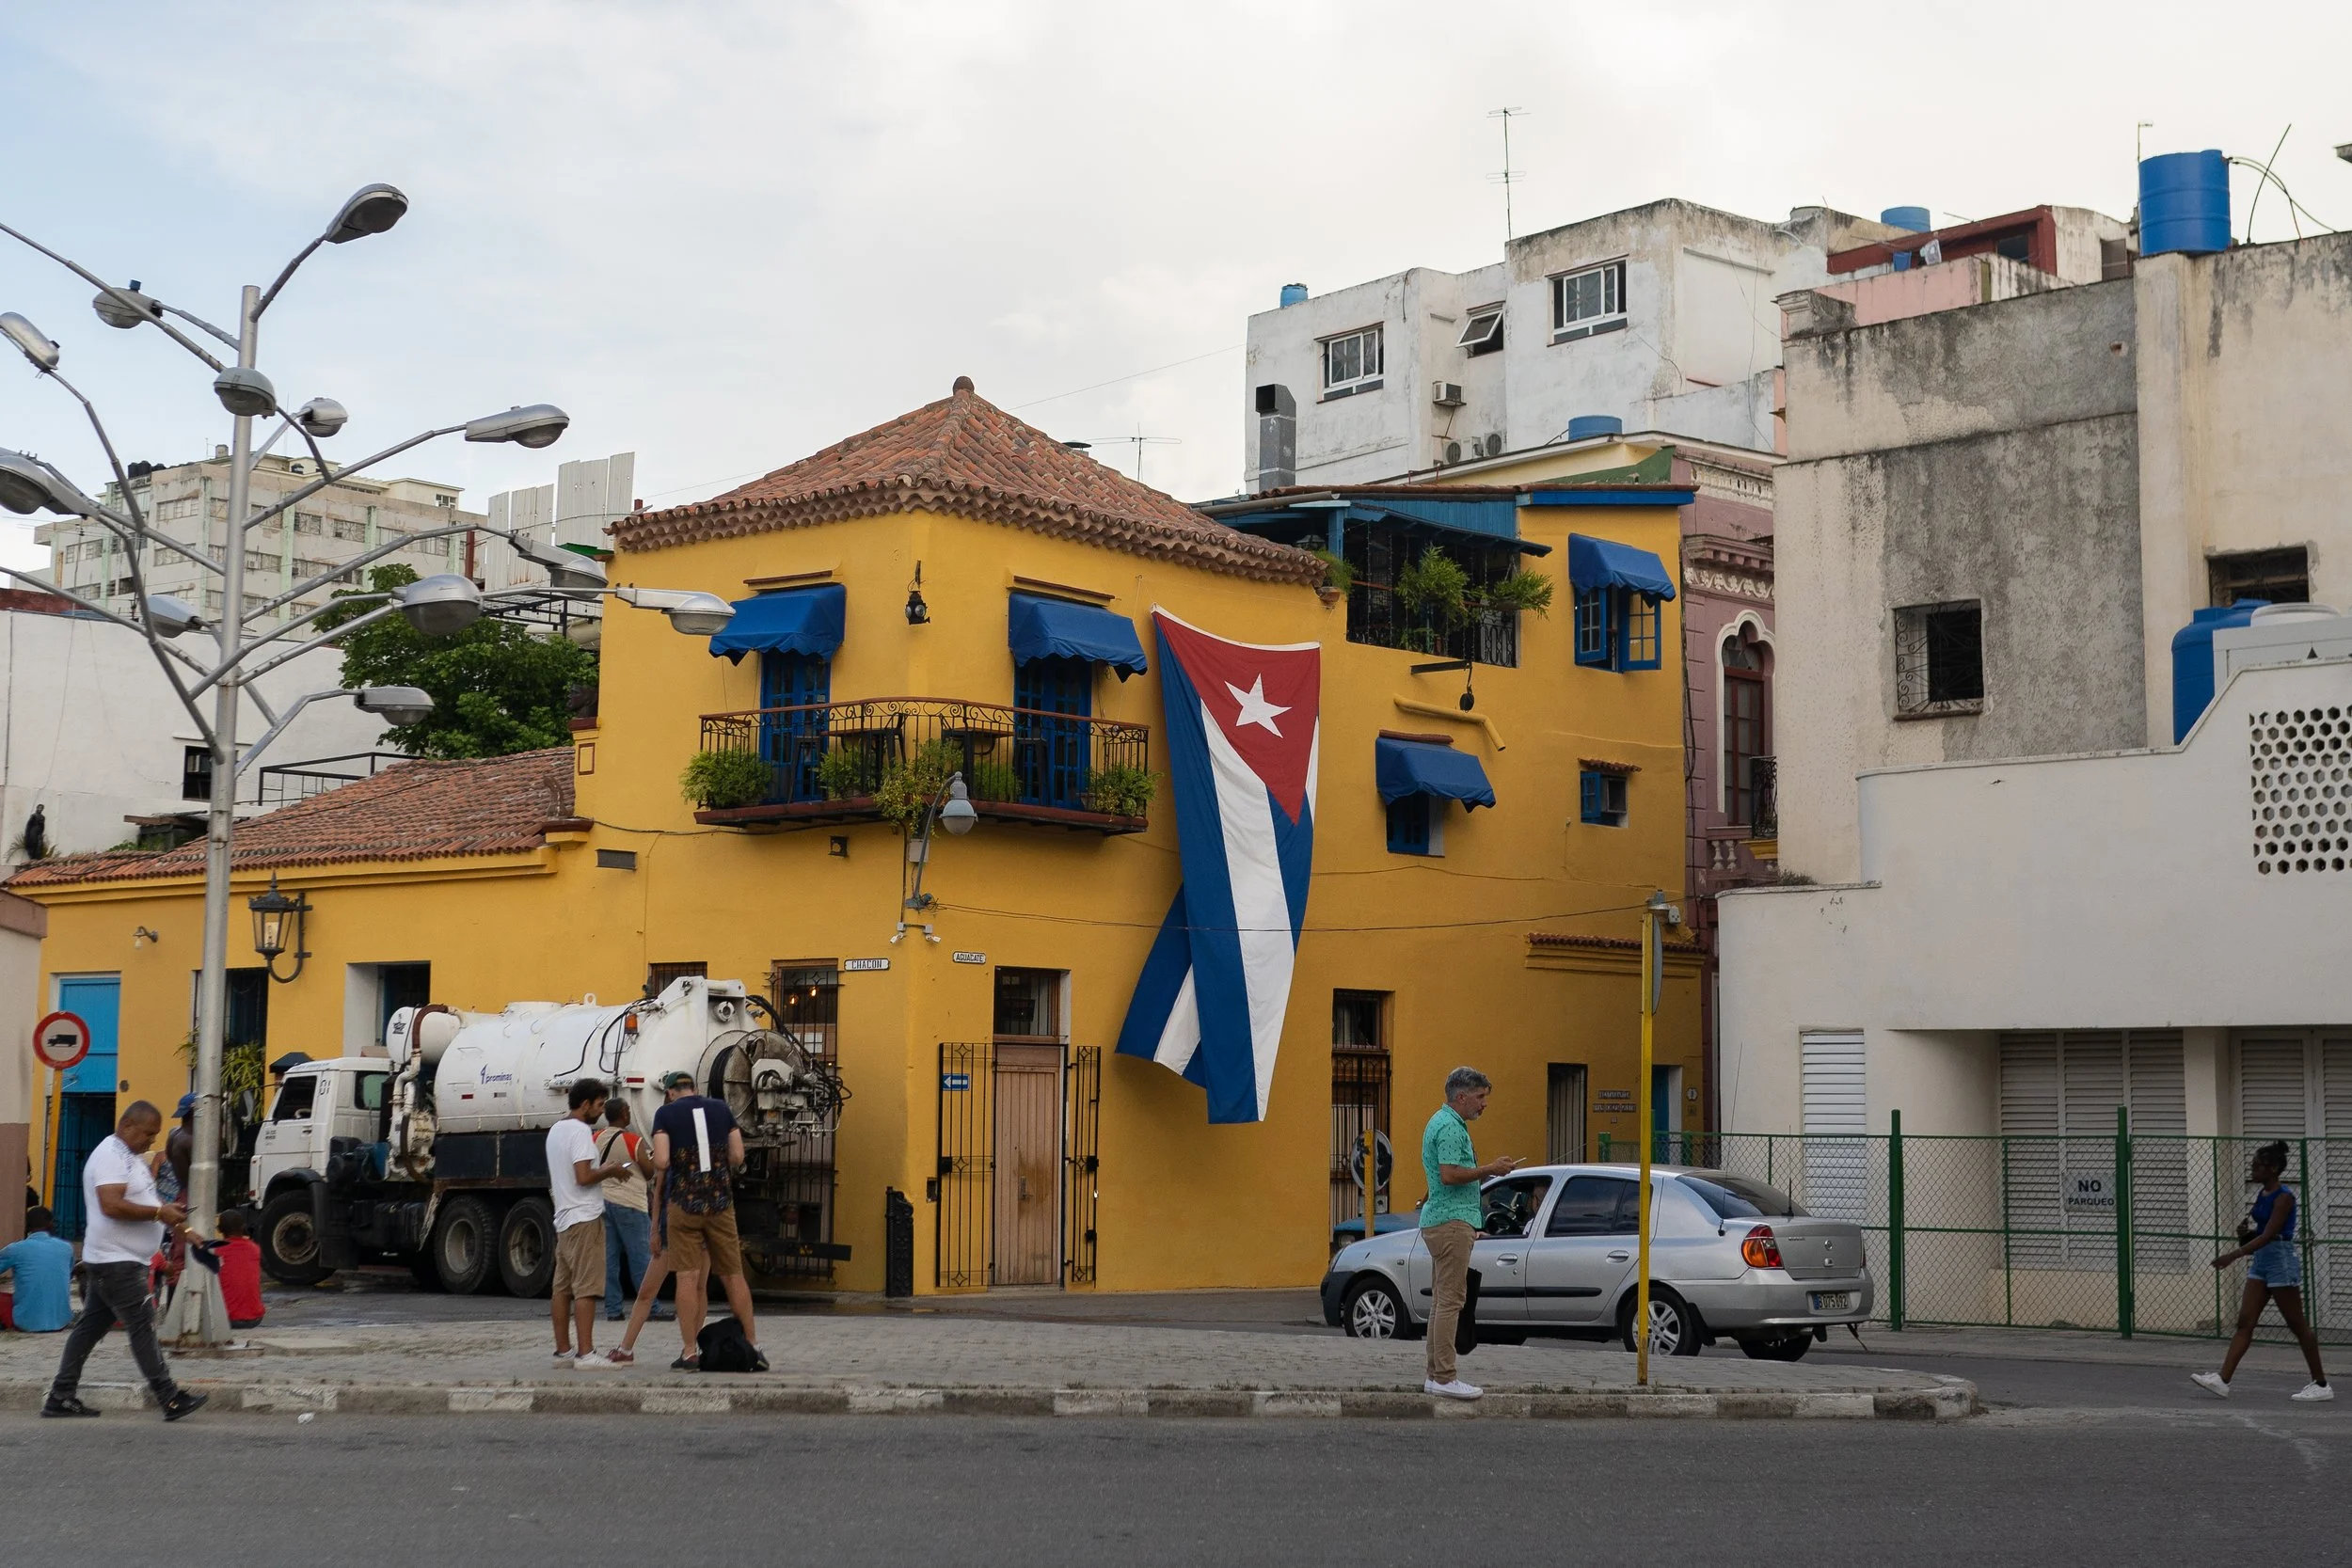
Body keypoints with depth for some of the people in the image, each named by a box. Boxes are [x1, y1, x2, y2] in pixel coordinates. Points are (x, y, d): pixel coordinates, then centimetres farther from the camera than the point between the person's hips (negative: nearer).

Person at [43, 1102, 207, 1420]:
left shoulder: (128, 1156, 17)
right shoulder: (110, 1156, -16)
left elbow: (138, 1203, 25)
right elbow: (111, 1205, -27)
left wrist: (172, 1222, 10)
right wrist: (159, 1212, -23)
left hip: (117, 1262, 11)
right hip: (116, 1262, -11)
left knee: (90, 1327, 12)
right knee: (143, 1328, -8)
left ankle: (61, 1397, 17)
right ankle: (171, 1399, -7)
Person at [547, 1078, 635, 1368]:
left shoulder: (556, 1130, 18)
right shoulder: (580, 1131, -13)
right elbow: (583, 1177, -21)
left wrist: (603, 1171, 19)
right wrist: (611, 1171, -6)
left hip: (563, 1219, 10)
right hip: (584, 1218, -10)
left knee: (561, 1287, 9)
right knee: (585, 1288, -10)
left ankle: (563, 1351, 13)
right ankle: (586, 1353, -13)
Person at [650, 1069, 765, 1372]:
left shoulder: (665, 1114, -2)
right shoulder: (721, 1109, 8)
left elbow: (661, 1162, -13)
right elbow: (738, 1157, 4)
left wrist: (657, 1163, 9)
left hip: (684, 1204, -3)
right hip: (721, 1203, 3)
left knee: (688, 1278, -1)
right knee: (734, 1276, 9)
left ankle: (690, 1353, -3)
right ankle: (753, 1347, 12)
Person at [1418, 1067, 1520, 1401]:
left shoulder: (1442, 1123, 19)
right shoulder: (1450, 1127, -15)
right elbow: (1449, 1175, -24)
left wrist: (1487, 1169, 17)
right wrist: (1489, 1169, -16)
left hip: (1440, 1221, 11)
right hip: (1451, 1222, -11)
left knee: (1442, 1300, 12)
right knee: (1450, 1301, -11)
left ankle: (1435, 1374, 15)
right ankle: (1444, 1377, -12)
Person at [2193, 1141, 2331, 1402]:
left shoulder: (2283, 1197, -15)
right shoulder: (2261, 1196, 11)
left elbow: (2268, 1235, -24)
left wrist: (2234, 1255, -29)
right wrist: (2244, 1234, -1)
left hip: (2281, 1262, -9)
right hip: (2260, 1262, 9)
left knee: (2297, 1326, -1)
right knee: (2244, 1322, 1)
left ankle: (2321, 1385, 9)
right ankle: (2223, 1380, -5)